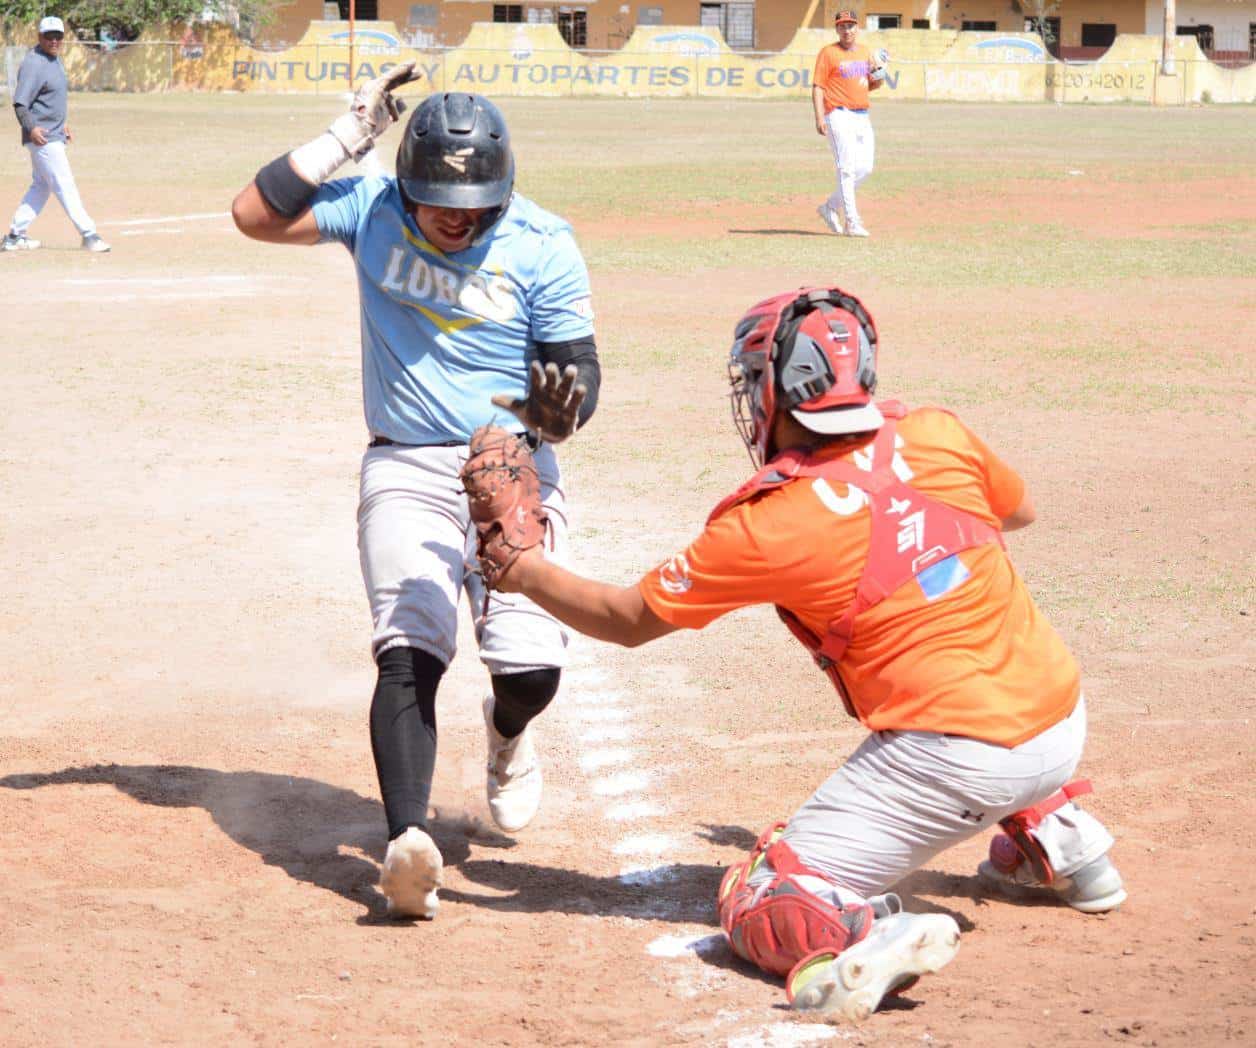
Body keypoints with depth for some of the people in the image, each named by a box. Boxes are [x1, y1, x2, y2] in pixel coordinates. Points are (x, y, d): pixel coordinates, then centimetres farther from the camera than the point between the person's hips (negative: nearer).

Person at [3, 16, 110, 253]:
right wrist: (31, 128, -34)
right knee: (64, 185, -7)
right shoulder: (34, 64, -18)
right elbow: (20, 102, -23)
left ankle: (14, 236, 19)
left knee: (41, 187, 14)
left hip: (54, 135, 10)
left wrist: (62, 123, 26)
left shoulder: (54, 58, 11)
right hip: (43, 137, -10)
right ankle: (88, 235, -5)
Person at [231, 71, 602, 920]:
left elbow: (579, 372, -6)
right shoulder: (373, 211, -1)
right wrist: (349, 135, -10)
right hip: (406, 470, 0)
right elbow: (256, 213, -10)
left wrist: (558, 413, -29)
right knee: (410, 653, -19)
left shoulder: (543, 247, -7)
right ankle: (409, 841, -32)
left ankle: (508, 729, 28)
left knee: (534, 666, -11)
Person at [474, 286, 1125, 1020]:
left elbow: (628, 620, 2)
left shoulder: (768, 525, -10)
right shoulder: (937, 435, 1)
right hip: (1064, 716, 6)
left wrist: (528, 573, 17)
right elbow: (1019, 511, 23)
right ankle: (1056, 840, 31)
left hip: (955, 759, -6)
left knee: (763, 903, 2)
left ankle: (868, 938, -29)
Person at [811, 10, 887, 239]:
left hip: (862, 117, 7)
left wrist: (879, 74, 1)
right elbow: (818, 87, -7)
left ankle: (830, 207, 20)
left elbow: (872, 86, 24)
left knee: (865, 168, 4)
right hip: (839, 115, -7)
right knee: (847, 169, -9)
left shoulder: (865, 52, 16)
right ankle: (852, 223, -9)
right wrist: (819, 118, -18)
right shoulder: (828, 53, -3)